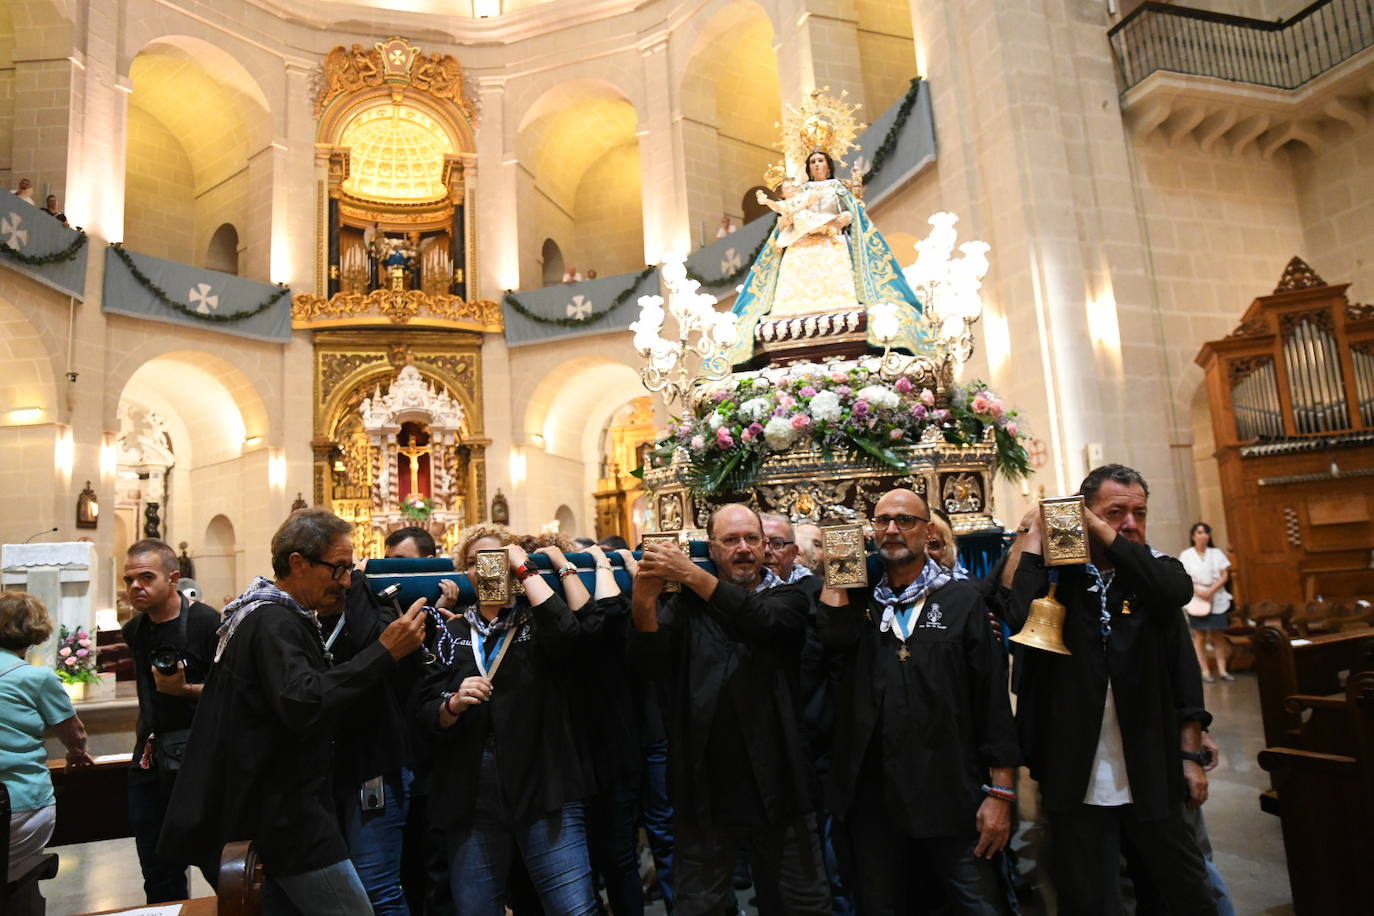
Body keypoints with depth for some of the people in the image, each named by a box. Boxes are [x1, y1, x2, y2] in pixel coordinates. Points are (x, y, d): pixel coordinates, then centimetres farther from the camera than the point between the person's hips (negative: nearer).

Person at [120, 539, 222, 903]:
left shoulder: (206, 622, -14)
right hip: (149, 756, 7)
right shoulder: (135, 630, 8)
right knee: (158, 874, 14)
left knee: (215, 862, -4)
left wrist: (185, 689, -26)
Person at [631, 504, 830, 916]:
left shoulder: (788, 599, 3)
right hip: (706, 788, 1)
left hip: (776, 784, -1)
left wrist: (693, 575, -29)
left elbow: (762, 620, -20)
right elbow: (653, 656, -11)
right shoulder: (690, 603, 5)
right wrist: (645, 600, -31)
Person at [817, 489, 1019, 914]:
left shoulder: (962, 599, 2)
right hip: (871, 798, 3)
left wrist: (1000, 792, -6)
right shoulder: (858, 600, 10)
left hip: (951, 798, -2)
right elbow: (833, 635, -14)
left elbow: (993, 697, -2)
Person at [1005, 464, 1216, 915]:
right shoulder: (1055, 575, -4)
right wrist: (1034, 540, -16)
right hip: (1077, 782, -2)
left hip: (1151, 777, 3)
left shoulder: (1154, 571, 3)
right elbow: (1016, 618, -25)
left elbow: (1183, 667, -10)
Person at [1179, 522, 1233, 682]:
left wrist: (1211, 591, -12)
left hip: (1217, 599, 1)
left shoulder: (1217, 553, 6)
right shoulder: (1186, 555, 2)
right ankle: (1205, 671, 3)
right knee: (1200, 636, -1)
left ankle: (1222, 670, 6)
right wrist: (1198, 591, -16)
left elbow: (1225, 576, 1)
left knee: (1218, 635, 3)